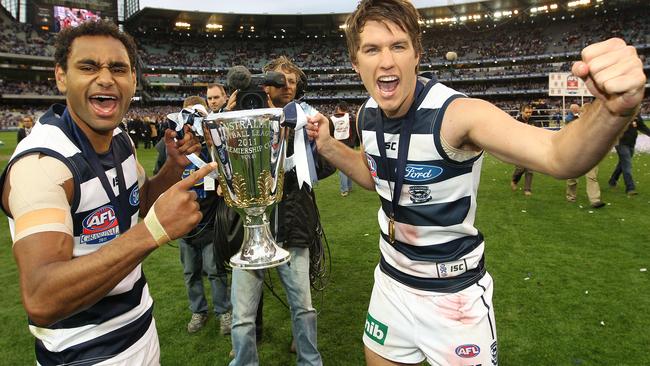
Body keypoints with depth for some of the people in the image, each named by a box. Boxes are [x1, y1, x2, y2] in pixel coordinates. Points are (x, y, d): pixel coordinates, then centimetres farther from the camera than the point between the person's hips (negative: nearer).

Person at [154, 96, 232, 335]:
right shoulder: (169, 144, 0)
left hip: (211, 218, -3)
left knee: (215, 269, 6)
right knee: (191, 271, 16)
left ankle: (224, 311, 24)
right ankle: (198, 311, 34)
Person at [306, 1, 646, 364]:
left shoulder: (456, 113, -25)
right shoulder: (367, 116, -6)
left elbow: (558, 156, -40)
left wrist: (614, 109, -59)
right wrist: (327, 145, 0)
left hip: (454, 296, -5)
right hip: (391, 282, 6)